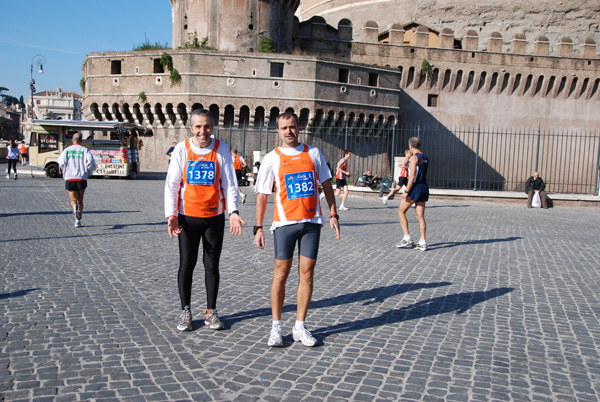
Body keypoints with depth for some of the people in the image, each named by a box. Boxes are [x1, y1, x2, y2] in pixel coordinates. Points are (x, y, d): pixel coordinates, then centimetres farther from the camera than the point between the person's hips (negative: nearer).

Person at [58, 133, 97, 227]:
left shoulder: (67, 150, 6)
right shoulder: (85, 150, 3)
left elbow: (61, 162, -8)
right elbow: (91, 163, -11)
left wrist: (65, 172, 9)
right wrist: (88, 172, 8)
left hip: (69, 178, 0)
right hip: (82, 179, 0)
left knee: (73, 200, 6)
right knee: (80, 200, 14)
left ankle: (75, 207, -28)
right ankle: (78, 220, 10)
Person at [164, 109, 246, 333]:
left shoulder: (221, 149, -1)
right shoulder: (182, 149, -2)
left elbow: (229, 183, -1)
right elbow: (171, 184, -1)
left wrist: (233, 211, -13)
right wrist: (171, 215, -11)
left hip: (215, 217, 0)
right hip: (188, 217, 0)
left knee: (212, 265, 6)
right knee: (187, 264, 5)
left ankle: (211, 312, 19)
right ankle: (185, 310, 20)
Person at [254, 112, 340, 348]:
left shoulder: (313, 153, 9)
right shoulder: (272, 159, 1)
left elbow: (326, 185, 14)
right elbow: (262, 195, 2)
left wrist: (333, 214, 8)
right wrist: (258, 227, -3)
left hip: (312, 222, 2)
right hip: (284, 222, -2)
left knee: (306, 274, 3)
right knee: (281, 273, 0)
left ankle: (300, 327, 12)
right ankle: (276, 327, 11)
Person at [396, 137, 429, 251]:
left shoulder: (414, 157, -11)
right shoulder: (425, 158, 14)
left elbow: (412, 176, -18)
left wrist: (406, 192, -17)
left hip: (415, 187, -8)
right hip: (424, 188, 8)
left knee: (401, 212, 4)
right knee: (420, 216, 7)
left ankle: (407, 239, -2)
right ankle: (422, 243, 3)